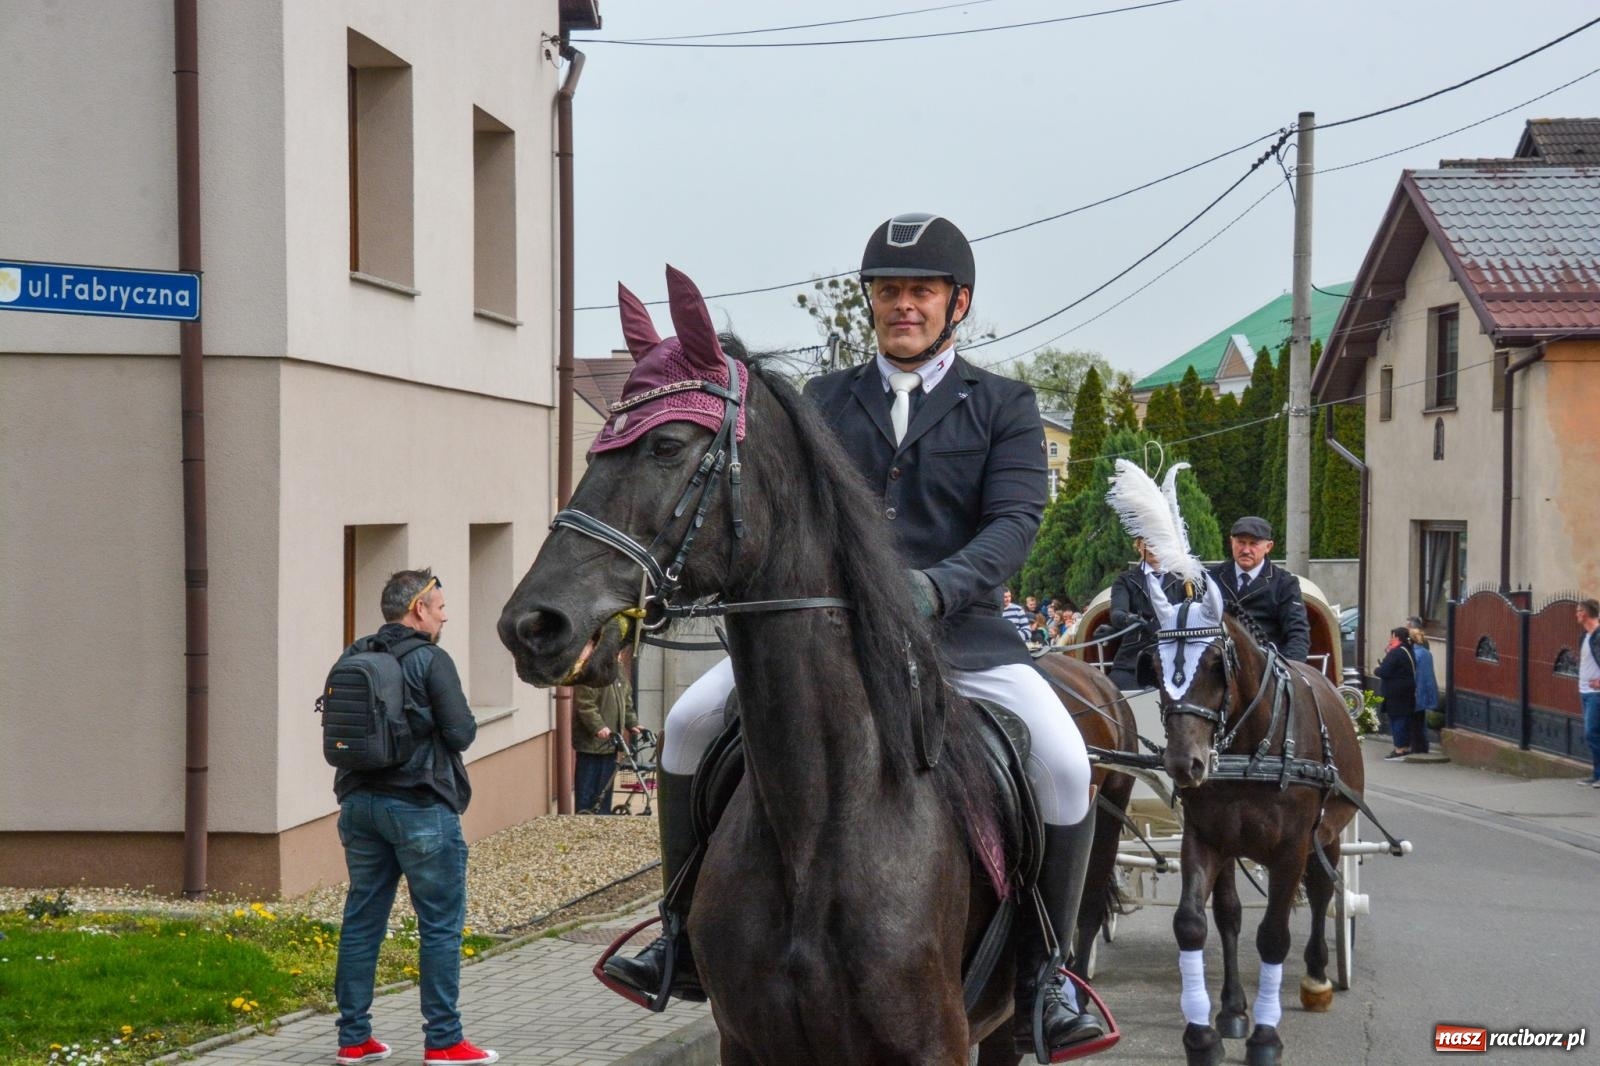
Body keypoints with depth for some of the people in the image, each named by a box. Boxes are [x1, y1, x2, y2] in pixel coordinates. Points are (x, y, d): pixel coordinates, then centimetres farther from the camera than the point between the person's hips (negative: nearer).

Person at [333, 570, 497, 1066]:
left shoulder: (353, 660, 8)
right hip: (420, 807, -7)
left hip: (360, 802, 7)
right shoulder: (431, 660, -11)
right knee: (441, 924, 2)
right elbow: (461, 732, -15)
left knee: (362, 921, 12)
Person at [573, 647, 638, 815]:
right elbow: (585, 705, -22)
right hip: (591, 742, -8)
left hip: (609, 742, 8)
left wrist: (632, 724, 10)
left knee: (605, 789, 14)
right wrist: (598, 727, -30)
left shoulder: (619, 669, 12)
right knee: (587, 789, -4)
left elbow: (626, 701, 21)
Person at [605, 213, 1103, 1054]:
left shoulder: (1004, 406, 5)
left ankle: (1043, 970, -7)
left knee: (1063, 763, -26)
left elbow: (1014, 521, -8)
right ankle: (688, 931, 5)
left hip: (959, 629, -3)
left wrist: (938, 585, -26)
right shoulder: (824, 401, 14)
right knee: (688, 726, -12)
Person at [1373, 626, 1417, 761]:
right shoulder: (1408, 651, 13)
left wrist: (1376, 670, 1)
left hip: (1396, 694, -9)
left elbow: (1383, 672, -20)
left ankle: (1400, 750, -4)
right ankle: (1406, 747, 21)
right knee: (1405, 720, 15)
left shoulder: (1395, 653, -17)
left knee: (1397, 720, -4)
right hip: (1408, 692, 9)